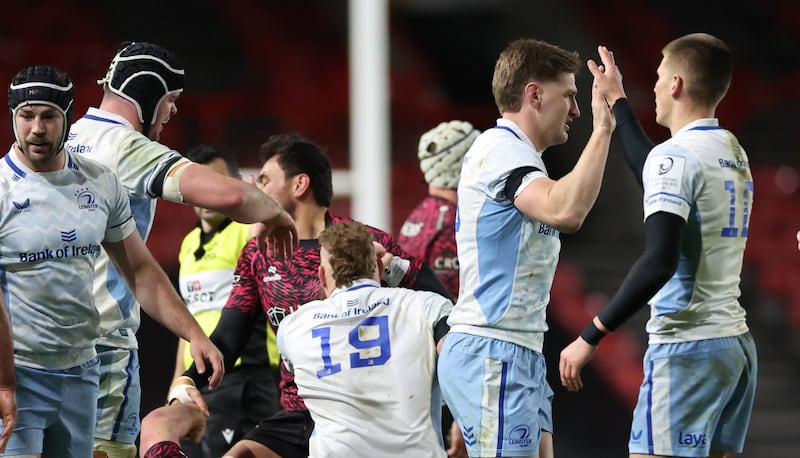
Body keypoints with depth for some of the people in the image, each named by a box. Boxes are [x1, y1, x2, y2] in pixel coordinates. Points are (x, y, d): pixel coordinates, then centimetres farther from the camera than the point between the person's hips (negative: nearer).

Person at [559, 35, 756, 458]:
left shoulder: (676, 155, -12)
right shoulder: (734, 153, 14)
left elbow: (659, 262, -22)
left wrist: (591, 336, -19)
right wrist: (619, 102, 45)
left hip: (687, 348, -9)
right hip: (736, 342, 9)